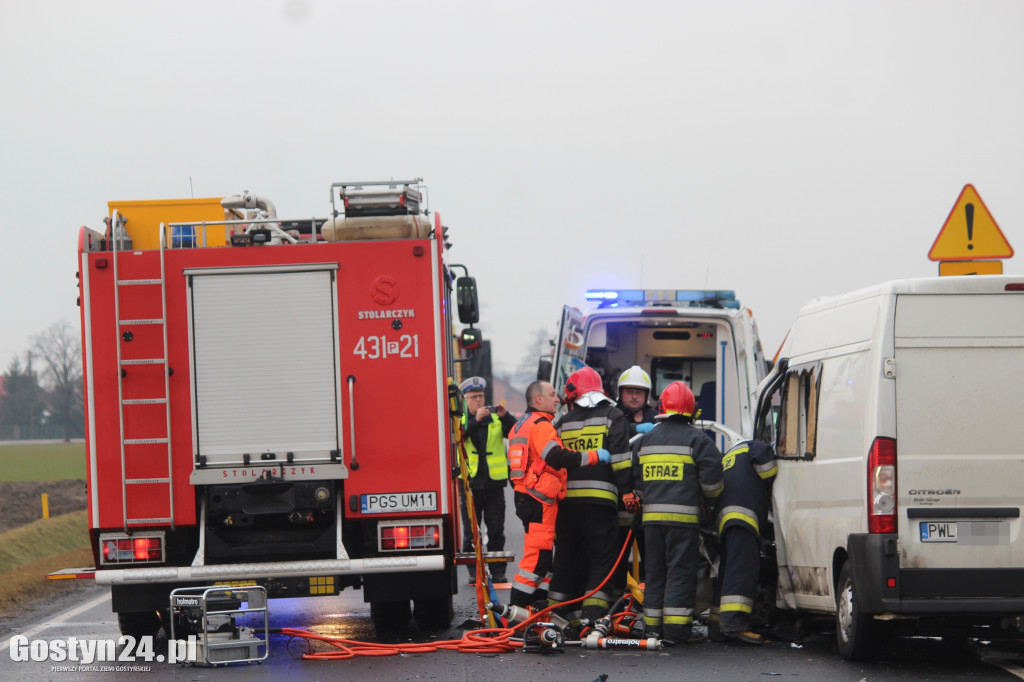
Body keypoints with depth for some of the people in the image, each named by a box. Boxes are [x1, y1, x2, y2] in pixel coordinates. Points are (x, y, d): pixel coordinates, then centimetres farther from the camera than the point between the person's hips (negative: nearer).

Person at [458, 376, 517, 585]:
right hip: (470, 482, -1)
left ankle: (498, 571, 8)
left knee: (496, 530, 3)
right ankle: (474, 571, 8)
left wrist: (505, 416, -20)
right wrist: (475, 421, -28)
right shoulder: (459, 420, 5)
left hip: (494, 482, 1)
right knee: (471, 532, 2)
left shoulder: (496, 419, 8)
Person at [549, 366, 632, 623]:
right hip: (600, 498, -4)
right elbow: (620, 458, -8)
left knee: (568, 558, 13)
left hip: (566, 500, 4)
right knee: (602, 559, -2)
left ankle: (556, 614, 14)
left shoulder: (562, 422, 14)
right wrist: (628, 490, -6)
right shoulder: (612, 416, 2)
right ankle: (593, 615, -13)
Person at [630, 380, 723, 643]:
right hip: (683, 515, -5)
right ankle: (677, 626, -9)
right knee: (681, 571, -4)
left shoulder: (645, 440, 13)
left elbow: (636, 480, 16)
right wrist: (711, 499, 14)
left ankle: (653, 625, 13)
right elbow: (711, 476, -5)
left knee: (655, 571, 12)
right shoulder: (697, 439, -3)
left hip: (651, 515, 5)